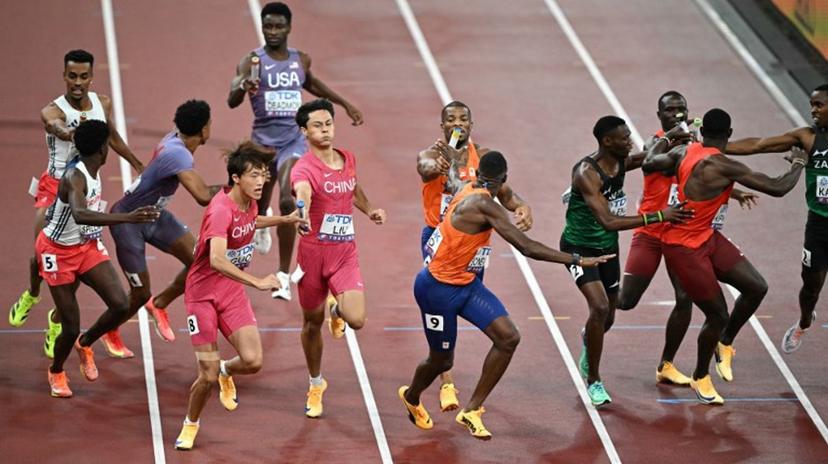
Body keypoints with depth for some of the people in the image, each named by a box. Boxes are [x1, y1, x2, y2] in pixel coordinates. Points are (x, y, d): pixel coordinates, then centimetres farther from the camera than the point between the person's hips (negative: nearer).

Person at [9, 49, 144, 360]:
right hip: (54, 187, -3)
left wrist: (138, 165, 28)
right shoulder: (52, 111, -20)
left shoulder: (102, 104, -3)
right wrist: (72, 130, -70)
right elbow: (59, 128, -46)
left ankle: (57, 321, 18)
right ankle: (32, 295, 23)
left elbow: (111, 136, 18)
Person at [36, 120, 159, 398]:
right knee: (71, 328, -1)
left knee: (120, 306, -11)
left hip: (87, 246, 7)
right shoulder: (75, 178, -31)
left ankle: (85, 344, 19)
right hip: (59, 252, -7)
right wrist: (127, 218, -61)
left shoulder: (93, 174, -4)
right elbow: (80, 214, -52)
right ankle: (56, 373, 31)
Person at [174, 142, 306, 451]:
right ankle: (190, 424, 24)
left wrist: (285, 220, 21)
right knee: (208, 376, -6)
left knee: (252, 361, -11)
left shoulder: (250, 202, -1)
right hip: (203, 294, -6)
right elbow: (217, 260, -41)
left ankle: (226, 371, 26)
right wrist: (257, 282, -45)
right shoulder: (221, 210, -27)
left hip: (233, 292, 6)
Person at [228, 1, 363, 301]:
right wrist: (243, 87, -47)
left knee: (288, 202, -23)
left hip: (293, 140, 0)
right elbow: (232, 101, -24)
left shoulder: (301, 60, 3)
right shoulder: (252, 61, -9)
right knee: (259, 207, 18)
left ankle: (284, 275, -18)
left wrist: (345, 104, 30)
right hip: (263, 140, 0)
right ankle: (261, 226, 60)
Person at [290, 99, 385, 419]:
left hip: (345, 254, 3)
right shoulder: (304, 168, -15)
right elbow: (302, 191, -40)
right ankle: (316, 384, 34)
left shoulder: (348, 159, 6)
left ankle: (337, 309, 24)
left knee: (356, 320, -15)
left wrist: (369, 210, 12)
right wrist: (302, 212, -62)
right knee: (312, 322, 10)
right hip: (313, 252, -3)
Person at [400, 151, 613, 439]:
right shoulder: (484, 206, -27)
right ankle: (411, 398, 43)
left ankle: (472, 411, 1)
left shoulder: (468, 192, 0)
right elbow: (527, 247, -30)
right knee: (441, 360, 8)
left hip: (466, 284, 9)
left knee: (508, 338, -9)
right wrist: (577, 261, -28)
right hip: (438, 289, -9)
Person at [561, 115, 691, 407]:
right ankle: (593, 381, -7)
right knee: (600, 307, -24)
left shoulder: (622, 163, -7)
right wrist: (658, 216, -39)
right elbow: (608, 221, -38)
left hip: (607, 247, 7)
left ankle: (588, 340, 51)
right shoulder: (587, 173, -30)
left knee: (608, 316, 14)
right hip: (579, 247, -7)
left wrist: (668, 139, -5)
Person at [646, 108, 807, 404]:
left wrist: (664, 139, 29)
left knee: (756, 288, 4)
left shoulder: (685, 152, -5)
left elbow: (650, 163, 11)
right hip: (685, 247, -9)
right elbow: (778, 188, -24)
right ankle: (700, 378, 24)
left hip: (708, 238, 9)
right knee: (718, 315, 2)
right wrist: (798, 164, -5)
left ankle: (725, 343, 26)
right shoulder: (722, 166, -27)